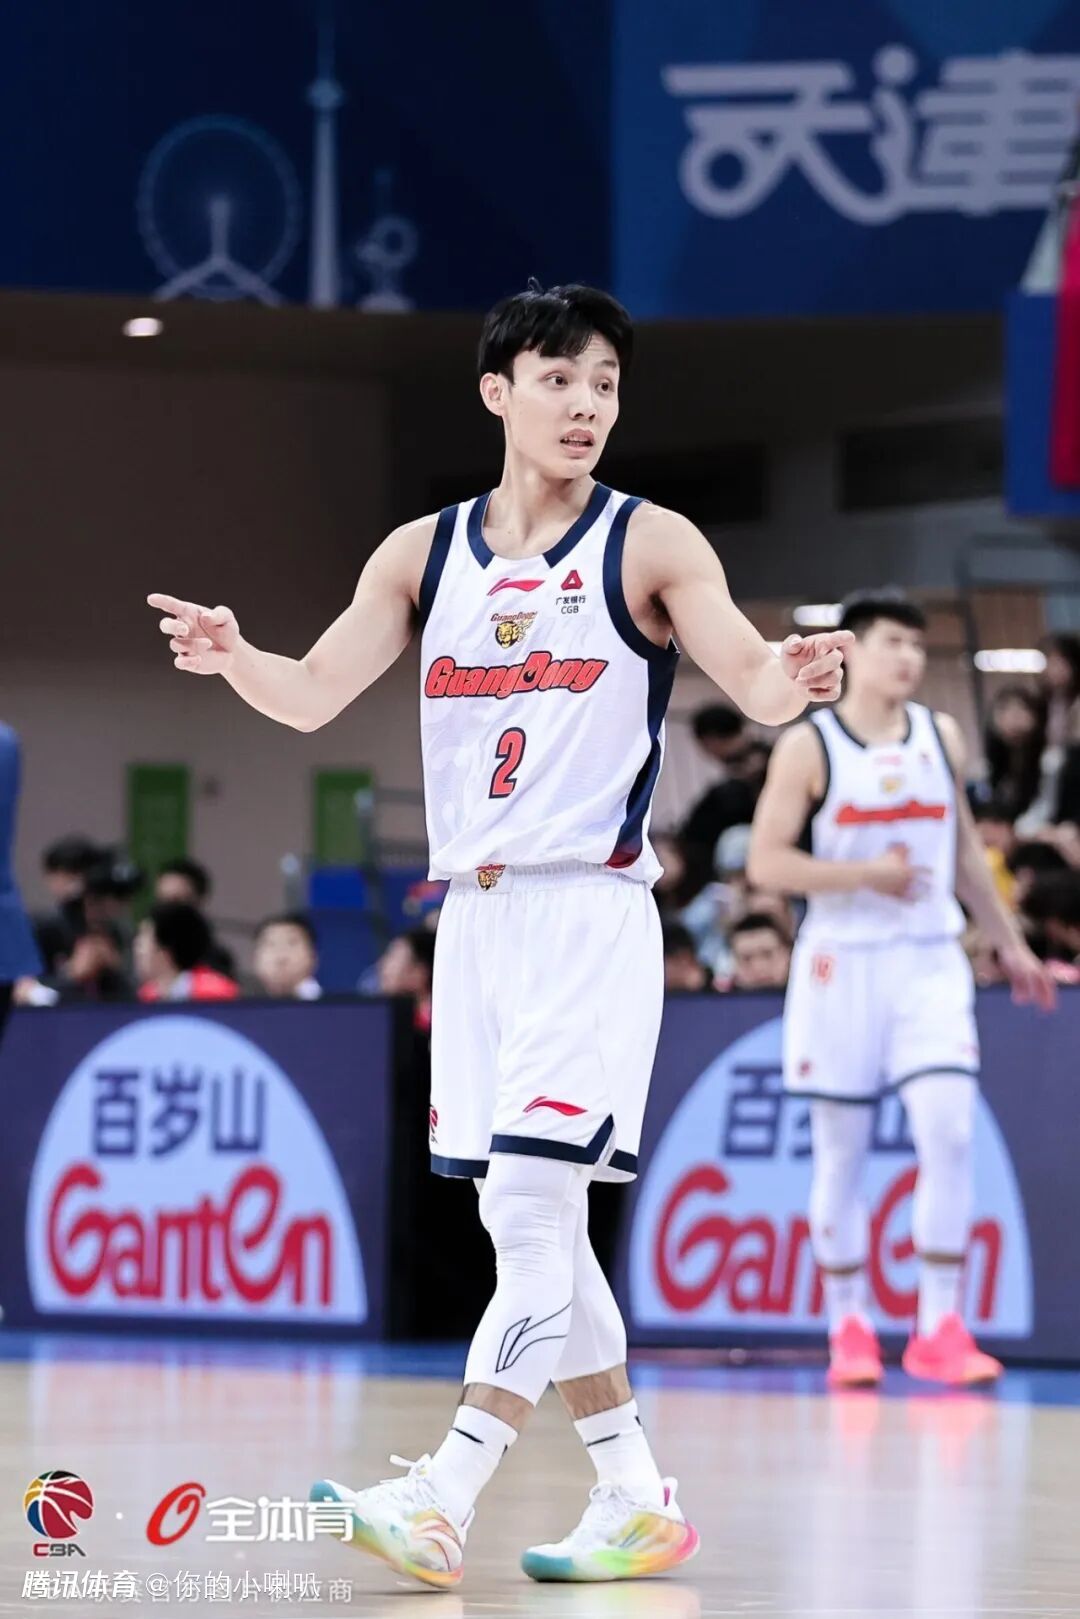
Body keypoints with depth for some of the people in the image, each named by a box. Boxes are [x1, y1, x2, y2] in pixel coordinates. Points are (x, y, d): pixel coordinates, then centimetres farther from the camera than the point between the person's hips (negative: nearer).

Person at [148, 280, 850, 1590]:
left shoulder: (650, 546, -3)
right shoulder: (425, 553, 9)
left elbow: (756, 685, -11)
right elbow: (313, 696, 5)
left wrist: (794, 677, -35)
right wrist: (231, 659, -16)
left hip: (590, 911, -6)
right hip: (475, 917, 6)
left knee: (534, 1208, -14)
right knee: (526, 1228, 7)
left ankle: (445, 1499, -18)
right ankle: (636, 1500, 15)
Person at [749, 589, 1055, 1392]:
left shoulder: (941, 736, 9)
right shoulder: (808, 747, -4)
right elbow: (767, 860, -9)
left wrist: (1010, 943, 20)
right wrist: (866, 874, -18)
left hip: (931, 962, 3)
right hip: (842, 962, -3)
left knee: (949, 1131, -12)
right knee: (841, 1148, 2)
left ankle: (940, 1327, -6)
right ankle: (850, 1328, 12)